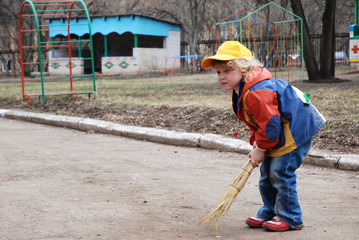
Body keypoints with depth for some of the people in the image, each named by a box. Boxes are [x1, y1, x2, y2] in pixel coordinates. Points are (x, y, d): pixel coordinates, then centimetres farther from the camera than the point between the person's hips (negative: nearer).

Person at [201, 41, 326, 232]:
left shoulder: (257, 93, -29)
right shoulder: (241, 92, 7)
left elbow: (270, 124, -29)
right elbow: (257, 123, 16)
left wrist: (260, 148, -16)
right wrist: (256, 143, 4)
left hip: (295, 131, -11)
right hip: (280, 132, 11)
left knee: (281, 173, -10)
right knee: (266, 173, 15)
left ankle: (289, 218, 3)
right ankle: (269, 212, 28)